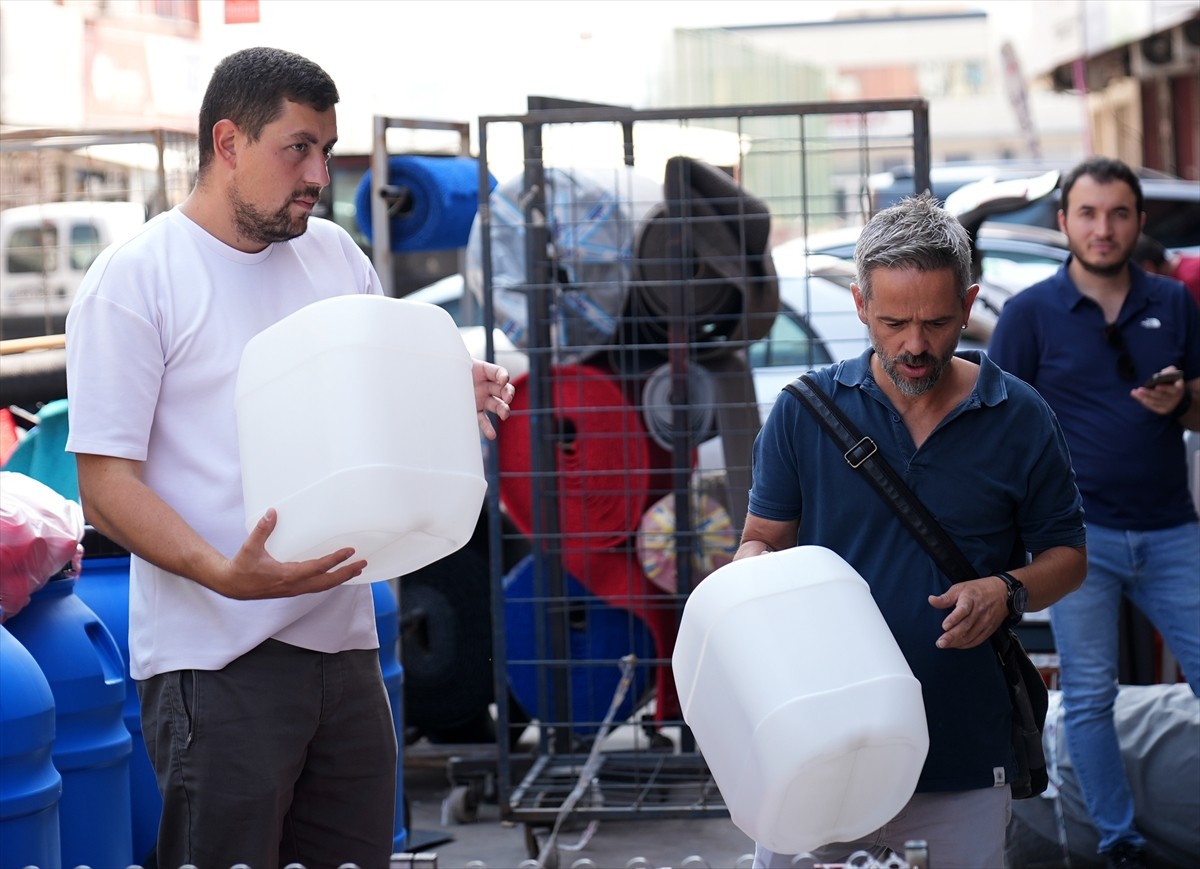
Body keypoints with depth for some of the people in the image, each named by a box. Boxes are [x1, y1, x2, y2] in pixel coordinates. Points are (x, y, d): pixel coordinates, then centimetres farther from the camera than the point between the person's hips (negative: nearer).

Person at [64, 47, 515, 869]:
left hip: (344, 640, 6)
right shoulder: (135, 277, -7)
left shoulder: (337, 256, 12)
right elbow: (106, 484, -11)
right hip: (217, 661, -6)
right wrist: (226, 575, -26)